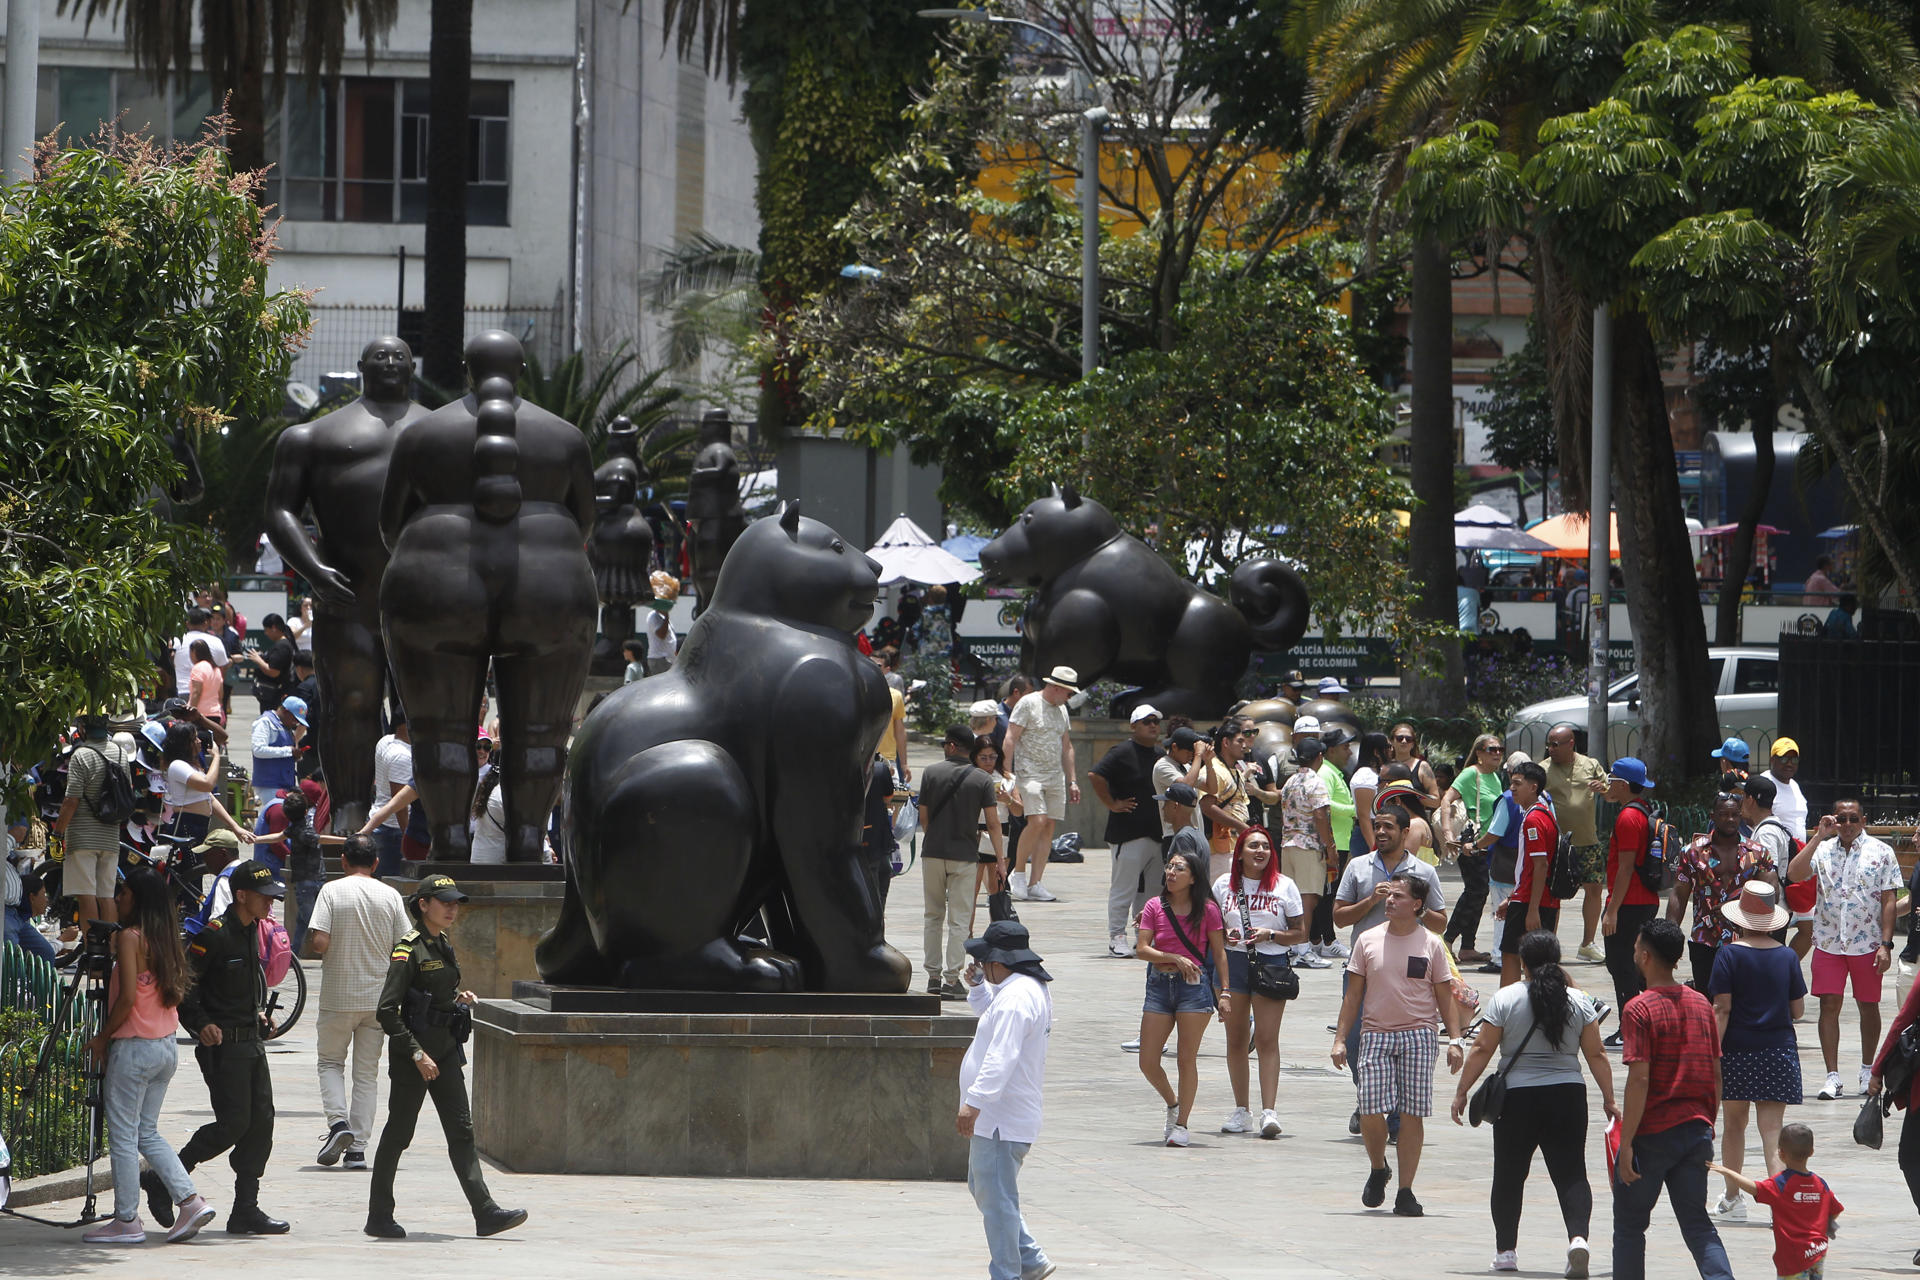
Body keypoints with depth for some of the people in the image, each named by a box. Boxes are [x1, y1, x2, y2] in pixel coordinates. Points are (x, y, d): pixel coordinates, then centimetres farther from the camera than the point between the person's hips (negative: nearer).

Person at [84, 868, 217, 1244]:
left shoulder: (130, 937, -13)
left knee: (124, 1135, 1)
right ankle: (190, 1201, 5)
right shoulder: (166, 938, 9)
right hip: (167, 1047, 8)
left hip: (134, 1047, -8)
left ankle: (126, 1220, 4)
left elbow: (127, 997, -19)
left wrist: (102, 1038, -8)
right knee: (147, 1133, 16)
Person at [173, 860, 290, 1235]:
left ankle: (246, 1210, 8)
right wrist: (201, 1024, -21)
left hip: (251, 1042, 9)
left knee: (261, 1121, 4)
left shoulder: (252, 932, 12)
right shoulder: (215, 935, -16)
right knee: (233, 1123, -11)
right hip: (223, 1045, -9)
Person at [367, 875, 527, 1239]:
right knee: (398, 1134, 1)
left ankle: (485, 1212, -4)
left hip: (446, 1050, 8)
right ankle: (379, 1216, 10)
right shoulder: (408, 950, -13)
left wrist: (459, 999, 4)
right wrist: (416, 1054, -20)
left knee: (461, 1130, 1)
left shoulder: (444, 945, 12)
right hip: (412, 1051, -8)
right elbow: (387, 1010, -18)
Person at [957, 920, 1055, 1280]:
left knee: (996, 1198, -5)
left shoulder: (1015, 998, -22)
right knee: (983, 1189, 21)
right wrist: (978, 987, 19)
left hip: (1001, 1123, -11)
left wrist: (974, 1102, -37)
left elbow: (1001, 1057, -32)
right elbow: (992, 1018, 35)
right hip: (997, 1117, 11)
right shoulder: (1033, 990, 14)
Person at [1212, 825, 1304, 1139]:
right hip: (1232, 962, 2)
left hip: (1271, 963, -2)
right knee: (1236, 1039, 6)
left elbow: (1300, 932, 4)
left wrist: (1271, 935, -13)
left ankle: (1268, 1112, -15)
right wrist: (1224, 935, -8)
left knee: (1267, 1039, -11)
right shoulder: (1224, 885, 8)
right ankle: (1241, 1111, 15)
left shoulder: (1284, 886, 3)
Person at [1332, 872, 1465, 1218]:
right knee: (1371, 1111, -11)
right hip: (1375, 1035, 1)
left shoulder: (1431, 944, 4)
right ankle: (1377, 1169, 17)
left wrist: (1454, 1040, -2)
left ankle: (1405, 1192, 3)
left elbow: (1445, 996, 7)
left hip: (1418, 1036, -1)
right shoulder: (1368, 941, 7)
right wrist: (1340, 1039, 5)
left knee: (1411, 1114, -4)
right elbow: (1353, 995, 11)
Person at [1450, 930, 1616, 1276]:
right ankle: (1578, 1236, -21)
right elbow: (1596, 1055, 3)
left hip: (1517, 1097, -1)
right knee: (1570, 1173, 1)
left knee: (1509, 1176, 11)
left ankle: (1505, 1251, 15)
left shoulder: (1505, 999, -4)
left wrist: (1462, 1092, 4)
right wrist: (1609, 1100, 11)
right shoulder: (1578, 1001, 2)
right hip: (1567, 1095, 1)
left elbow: (1482, 1049, -4)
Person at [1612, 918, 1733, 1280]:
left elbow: (1639, 1080, -18)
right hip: (1696, 1128, 5)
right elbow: (1716, 1074, 10)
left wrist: (1626, 1142, -15)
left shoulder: (1639, 1009, -12)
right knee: (1697, 1225, 7)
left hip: (1652, 1134, -5)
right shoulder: (1701, 1005, 7)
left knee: (1630, 1224, 10)